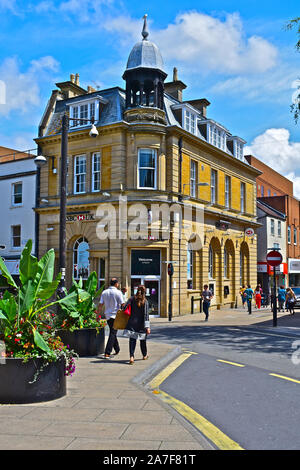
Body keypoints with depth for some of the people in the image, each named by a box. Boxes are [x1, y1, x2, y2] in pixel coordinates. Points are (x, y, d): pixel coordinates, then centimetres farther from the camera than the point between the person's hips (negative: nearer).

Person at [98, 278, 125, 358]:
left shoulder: (104, 292, 5)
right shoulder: (118, 292, -8)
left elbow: (100, 305, 5)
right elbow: (122, 304, -9)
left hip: (107, 315, 5)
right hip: (115, 315, -5)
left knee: (113, 333, 18)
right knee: (113, 334, -4)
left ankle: (117, 350, 27)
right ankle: (107, 353, -10)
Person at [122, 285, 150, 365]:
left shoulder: (132, 299, -2)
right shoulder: (145, 301, -7)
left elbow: (124, 308, -9)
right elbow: (146, 315, -11)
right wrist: (147, 327, -13)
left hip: (132, 323, 1)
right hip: (141, 323, 0)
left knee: (132, 340, 0)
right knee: (143, 340, 17)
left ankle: (131, 357, -15)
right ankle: (145, 355, 34)